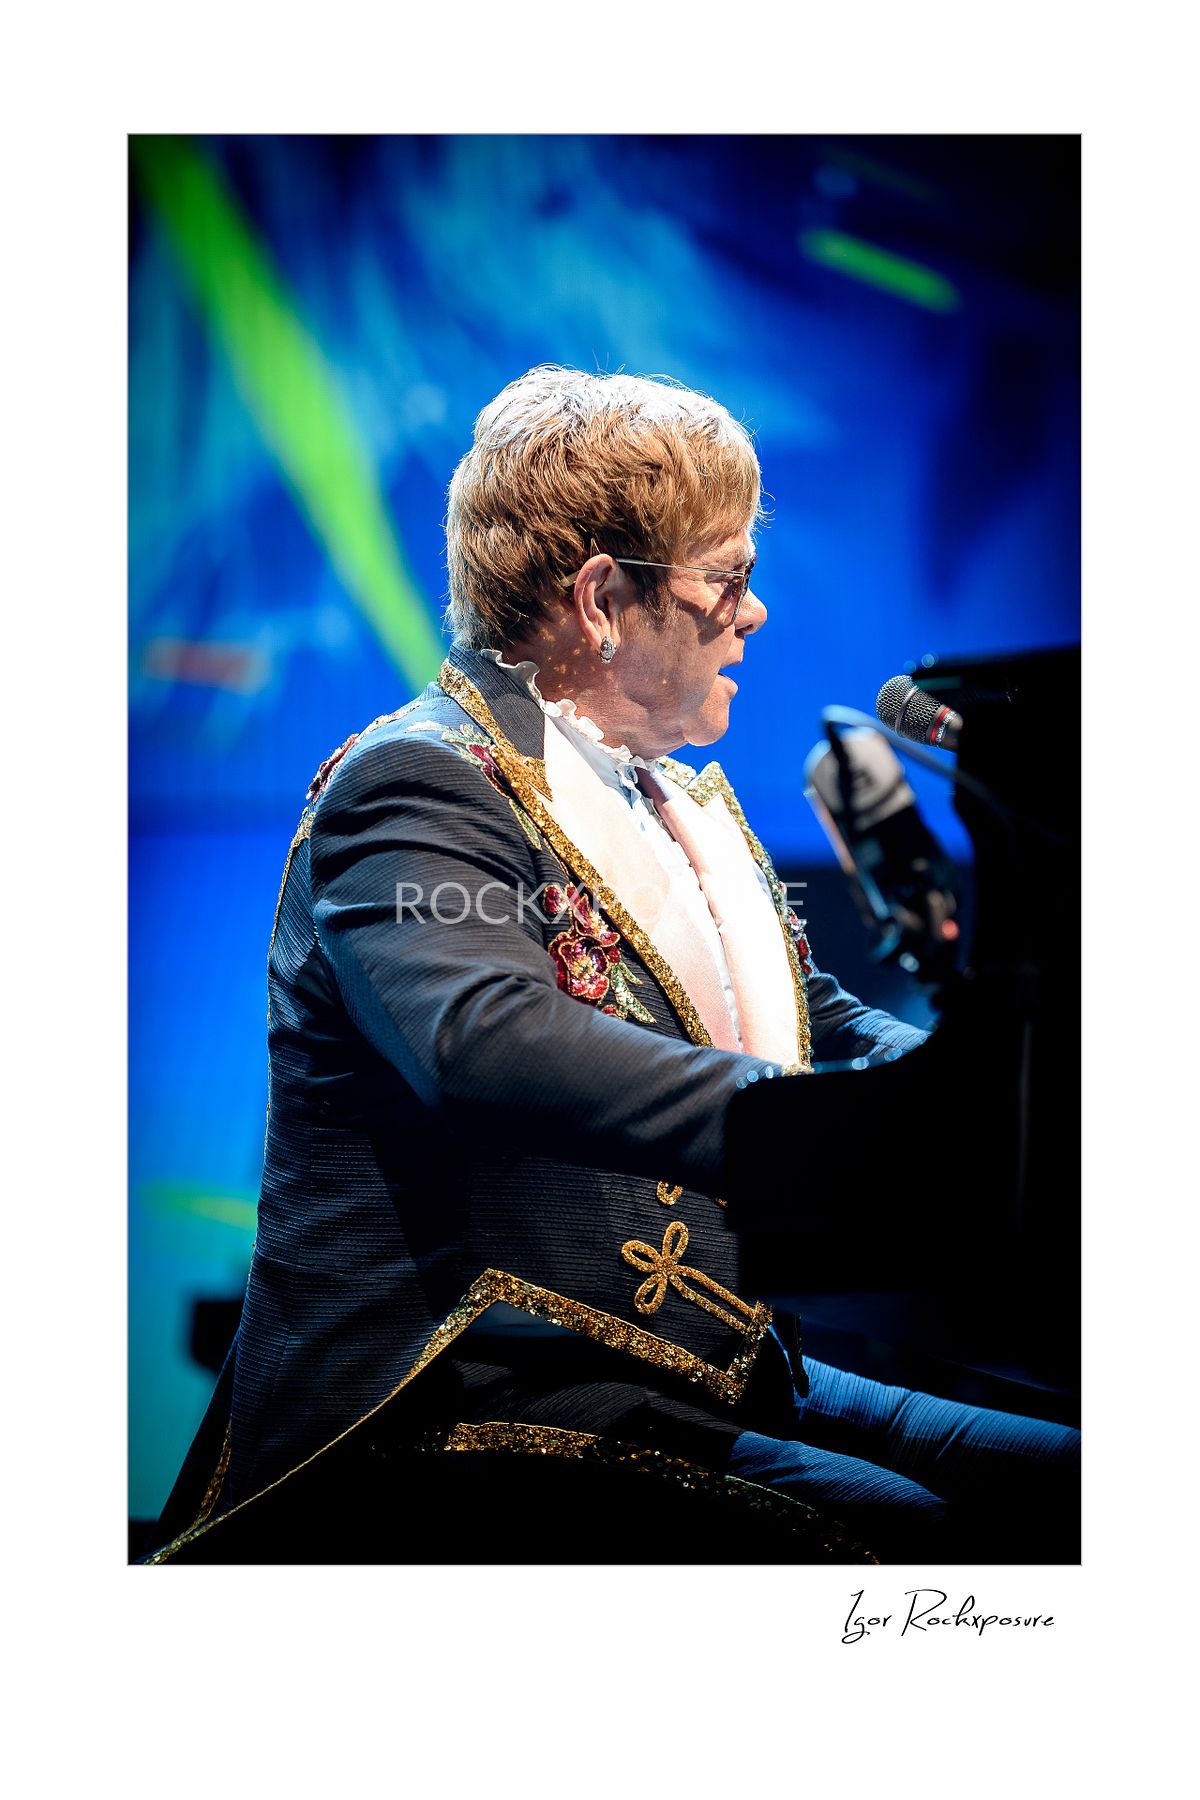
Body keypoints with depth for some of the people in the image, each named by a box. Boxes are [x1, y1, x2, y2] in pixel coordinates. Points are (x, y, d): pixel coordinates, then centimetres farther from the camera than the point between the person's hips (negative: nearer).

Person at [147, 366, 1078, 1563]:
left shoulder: (684, 800, 18)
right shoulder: (417, 785, -12)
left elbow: (831, 1028, 20)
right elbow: (489, 1045, -30)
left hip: (719, 1380, 9)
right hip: (479, 1413, -9)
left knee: (1061, 1483, -7)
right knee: (917, 1528, -27)